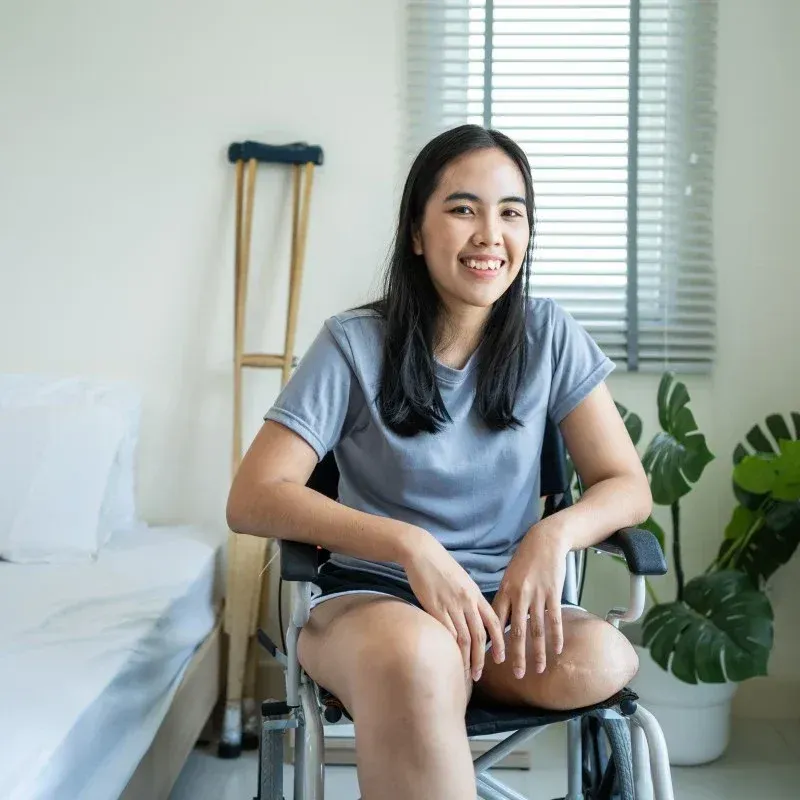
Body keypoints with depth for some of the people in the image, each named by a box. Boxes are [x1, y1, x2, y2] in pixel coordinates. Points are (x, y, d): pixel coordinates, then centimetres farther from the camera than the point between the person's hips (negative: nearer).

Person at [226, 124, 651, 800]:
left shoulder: (550, 338, 2)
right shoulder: (355, 346, -5)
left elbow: (627, 486, 2)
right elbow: (252, 499, -12)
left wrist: (556, 532, -21)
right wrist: (411, 545, -25)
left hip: (505, 602, 4)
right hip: (371, 598, -4)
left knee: (600, 661, -31)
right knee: (413, 654, -40)